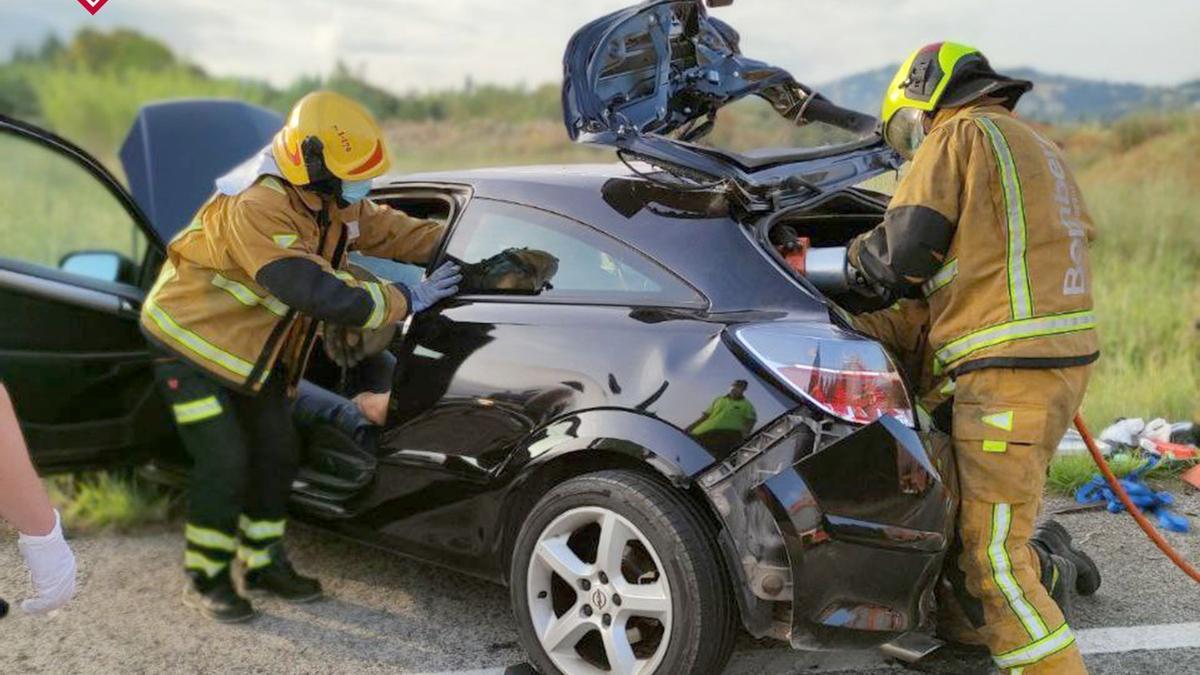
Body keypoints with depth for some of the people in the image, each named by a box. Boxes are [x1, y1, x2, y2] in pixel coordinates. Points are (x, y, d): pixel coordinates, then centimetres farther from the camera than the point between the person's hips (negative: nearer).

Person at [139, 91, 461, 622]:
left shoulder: (332, 202, -6)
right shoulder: (254, 209, -34)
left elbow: (388, 230, 3)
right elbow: (322, 295, -40)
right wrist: (408, 299, -33)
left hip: (253, 349, 8)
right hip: (192, 340, -8)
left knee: (277, 454, 8)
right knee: (225, 463, -11)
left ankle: (262, 565, 24)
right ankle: (204, 579, 9)